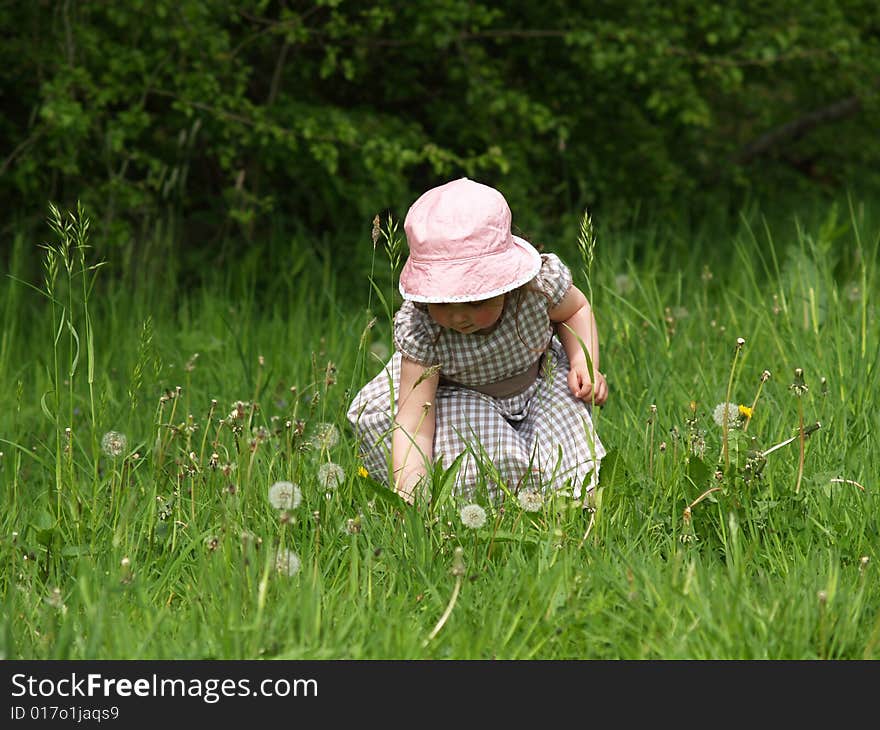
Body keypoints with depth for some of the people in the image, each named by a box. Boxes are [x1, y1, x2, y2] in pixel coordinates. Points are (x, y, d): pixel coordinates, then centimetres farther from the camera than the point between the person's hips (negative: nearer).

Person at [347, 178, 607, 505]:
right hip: (463, 397, 0)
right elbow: (413, 423, -39)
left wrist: (586, 363, -20)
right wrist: (407, 499, -53)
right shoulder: (418, 328, -35)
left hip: (540, 378, 1)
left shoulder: (540, 283, -31)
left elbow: (575, 309, -3)